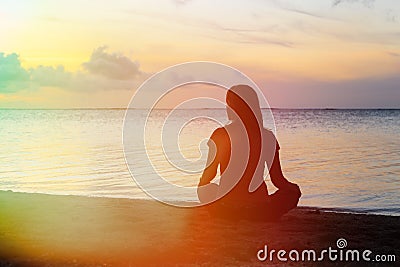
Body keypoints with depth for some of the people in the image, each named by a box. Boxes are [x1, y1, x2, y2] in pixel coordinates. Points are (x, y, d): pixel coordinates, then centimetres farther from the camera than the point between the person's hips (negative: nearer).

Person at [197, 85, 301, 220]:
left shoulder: (222, 135, -9)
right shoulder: (268, 137, -1)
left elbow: (209, 175, -4)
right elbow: (278, 180, 3)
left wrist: (201, 189, 18)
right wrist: (294, 189, 24)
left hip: (226, 208, 0)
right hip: (259, 209, 1)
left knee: (206, 190, 33)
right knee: (293, 191, 28)